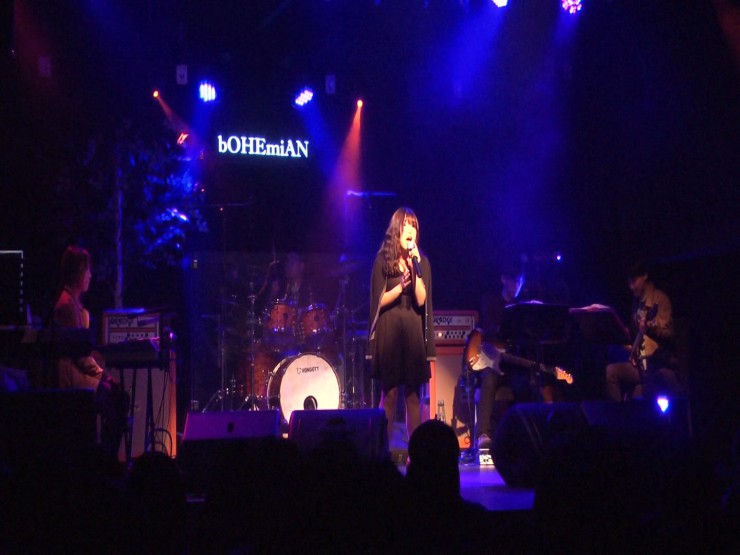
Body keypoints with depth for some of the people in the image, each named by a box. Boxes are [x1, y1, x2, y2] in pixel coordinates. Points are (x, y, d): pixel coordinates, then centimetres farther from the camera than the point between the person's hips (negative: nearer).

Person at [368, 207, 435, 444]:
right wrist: (402, 285, -17)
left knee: (412, 395, 1)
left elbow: (422, 300, -3)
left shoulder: (422, 261, 8)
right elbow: (380, 301, -3)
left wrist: (415, 268, -11)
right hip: (389, 330, -2)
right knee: (390, 393, -3)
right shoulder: (383, 260, 2)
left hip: (413, 330, 2)